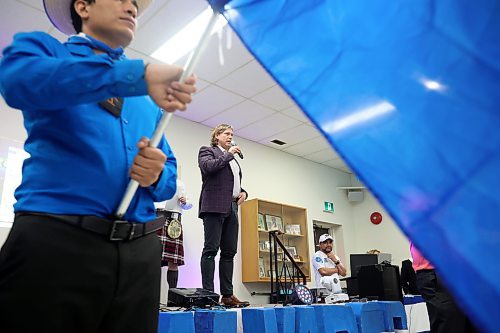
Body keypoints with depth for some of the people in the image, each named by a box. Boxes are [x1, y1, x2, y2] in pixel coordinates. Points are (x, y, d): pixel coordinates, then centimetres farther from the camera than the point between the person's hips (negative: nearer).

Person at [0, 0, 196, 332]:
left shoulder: (151, 99, 21)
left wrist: (156, 174, -6)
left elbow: (170, 177, 18)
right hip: (54, 241, -4)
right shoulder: (42, 47, 10)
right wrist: (140, 74, -22)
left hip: (140, 253, 5)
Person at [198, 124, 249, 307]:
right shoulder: (207, 151, 9)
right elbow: (208, 167, -12)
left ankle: (227, 295, 5)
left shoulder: (232, 159, 28)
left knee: (229, 252, 3)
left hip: (231, 208, 7)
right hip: (215, 206, -7)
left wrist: (243, 192, 10)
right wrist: (228, 154, -2)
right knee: (211, 250, -10)